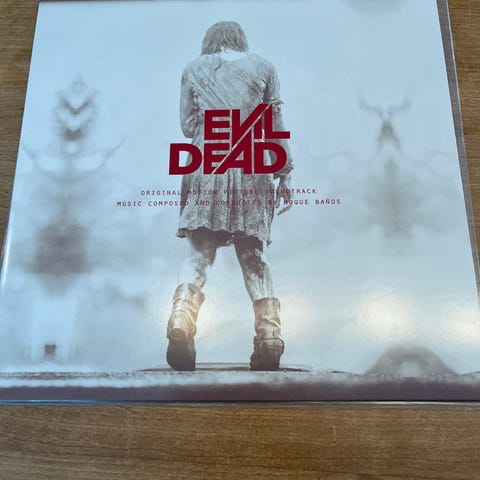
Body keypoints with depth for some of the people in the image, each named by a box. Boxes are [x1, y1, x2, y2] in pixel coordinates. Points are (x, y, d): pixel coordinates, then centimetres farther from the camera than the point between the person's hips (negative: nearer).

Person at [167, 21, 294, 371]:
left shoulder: (194, 69, 15)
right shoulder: (262, 67, 14)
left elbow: (188, 124, 12)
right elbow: (275, 126, 8)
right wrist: (284, 175, 10)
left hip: (206, 168, 0)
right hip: (252, 170, 0)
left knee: (200, 254, 2)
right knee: (254, 257, 5)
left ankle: (181, 321, -19)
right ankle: (269, 337, -2)